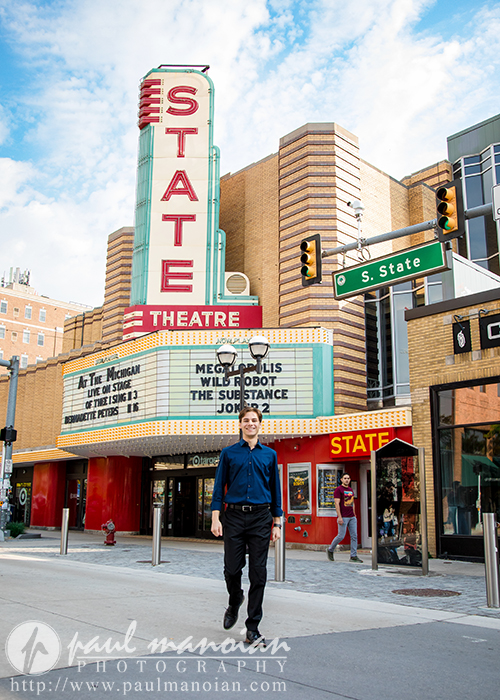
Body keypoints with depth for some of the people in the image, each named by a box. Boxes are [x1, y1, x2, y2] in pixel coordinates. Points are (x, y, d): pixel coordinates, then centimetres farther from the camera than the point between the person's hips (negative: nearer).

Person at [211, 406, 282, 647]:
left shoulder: (270, 455, 11)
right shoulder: (228, 453, 8)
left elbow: (275, 490, 12)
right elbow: (219, 487, 6)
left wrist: (277, 523, 7)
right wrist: (215, 518, -4)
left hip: (261, 518, 1)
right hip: (234, 516, 0)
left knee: (258, 573, 1)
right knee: (232, 569, 1)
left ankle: (253, 628, 10)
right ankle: (234, 603, 34)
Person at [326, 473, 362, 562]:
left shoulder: (351, 490, 16)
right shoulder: (338, 489, -6)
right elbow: (337, 503, -12)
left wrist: (354, 515, 17)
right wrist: (339, 517, -18)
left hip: (352, 518, 7)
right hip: (343, 517, -7)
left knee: (354, 536, 2)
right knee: (341, 536, -4)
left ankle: (354, 556, 6)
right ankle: (330, 550, 16)